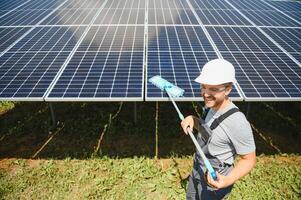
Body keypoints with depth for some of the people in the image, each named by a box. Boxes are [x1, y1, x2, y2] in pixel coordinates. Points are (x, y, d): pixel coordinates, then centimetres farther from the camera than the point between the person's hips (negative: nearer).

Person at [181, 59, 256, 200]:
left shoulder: (237, 123, -32)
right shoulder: (211, 106, -8)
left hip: (214, 182, -7)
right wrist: (192, 119, -10)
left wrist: (228, 181, -37)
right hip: (197, 172, 8)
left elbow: (249, 159, -22)